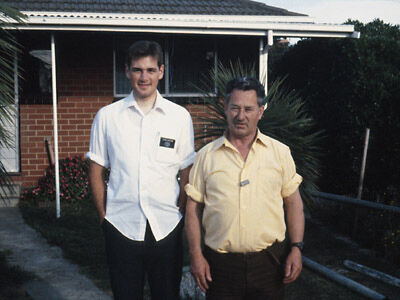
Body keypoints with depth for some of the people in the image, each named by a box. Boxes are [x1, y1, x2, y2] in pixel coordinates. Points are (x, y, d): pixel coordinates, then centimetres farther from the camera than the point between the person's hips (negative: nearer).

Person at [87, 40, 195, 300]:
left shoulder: (180, 117, 3)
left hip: (166, 228, 0)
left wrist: (179, 214, 0)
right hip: (121, 227, 0)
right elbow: (96, 172, 6)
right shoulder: (107, 116, 3)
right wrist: (104, 217, 1)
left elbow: (187, 174, 6)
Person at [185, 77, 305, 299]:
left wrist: (296, 248, -2)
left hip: (269, 261, 0)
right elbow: (194, 207, 5)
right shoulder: (206, 155, 4)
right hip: (220, 263, 0)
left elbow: (294, 202, 7)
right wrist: (196, 255, -2)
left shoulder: (280, 153, 5)